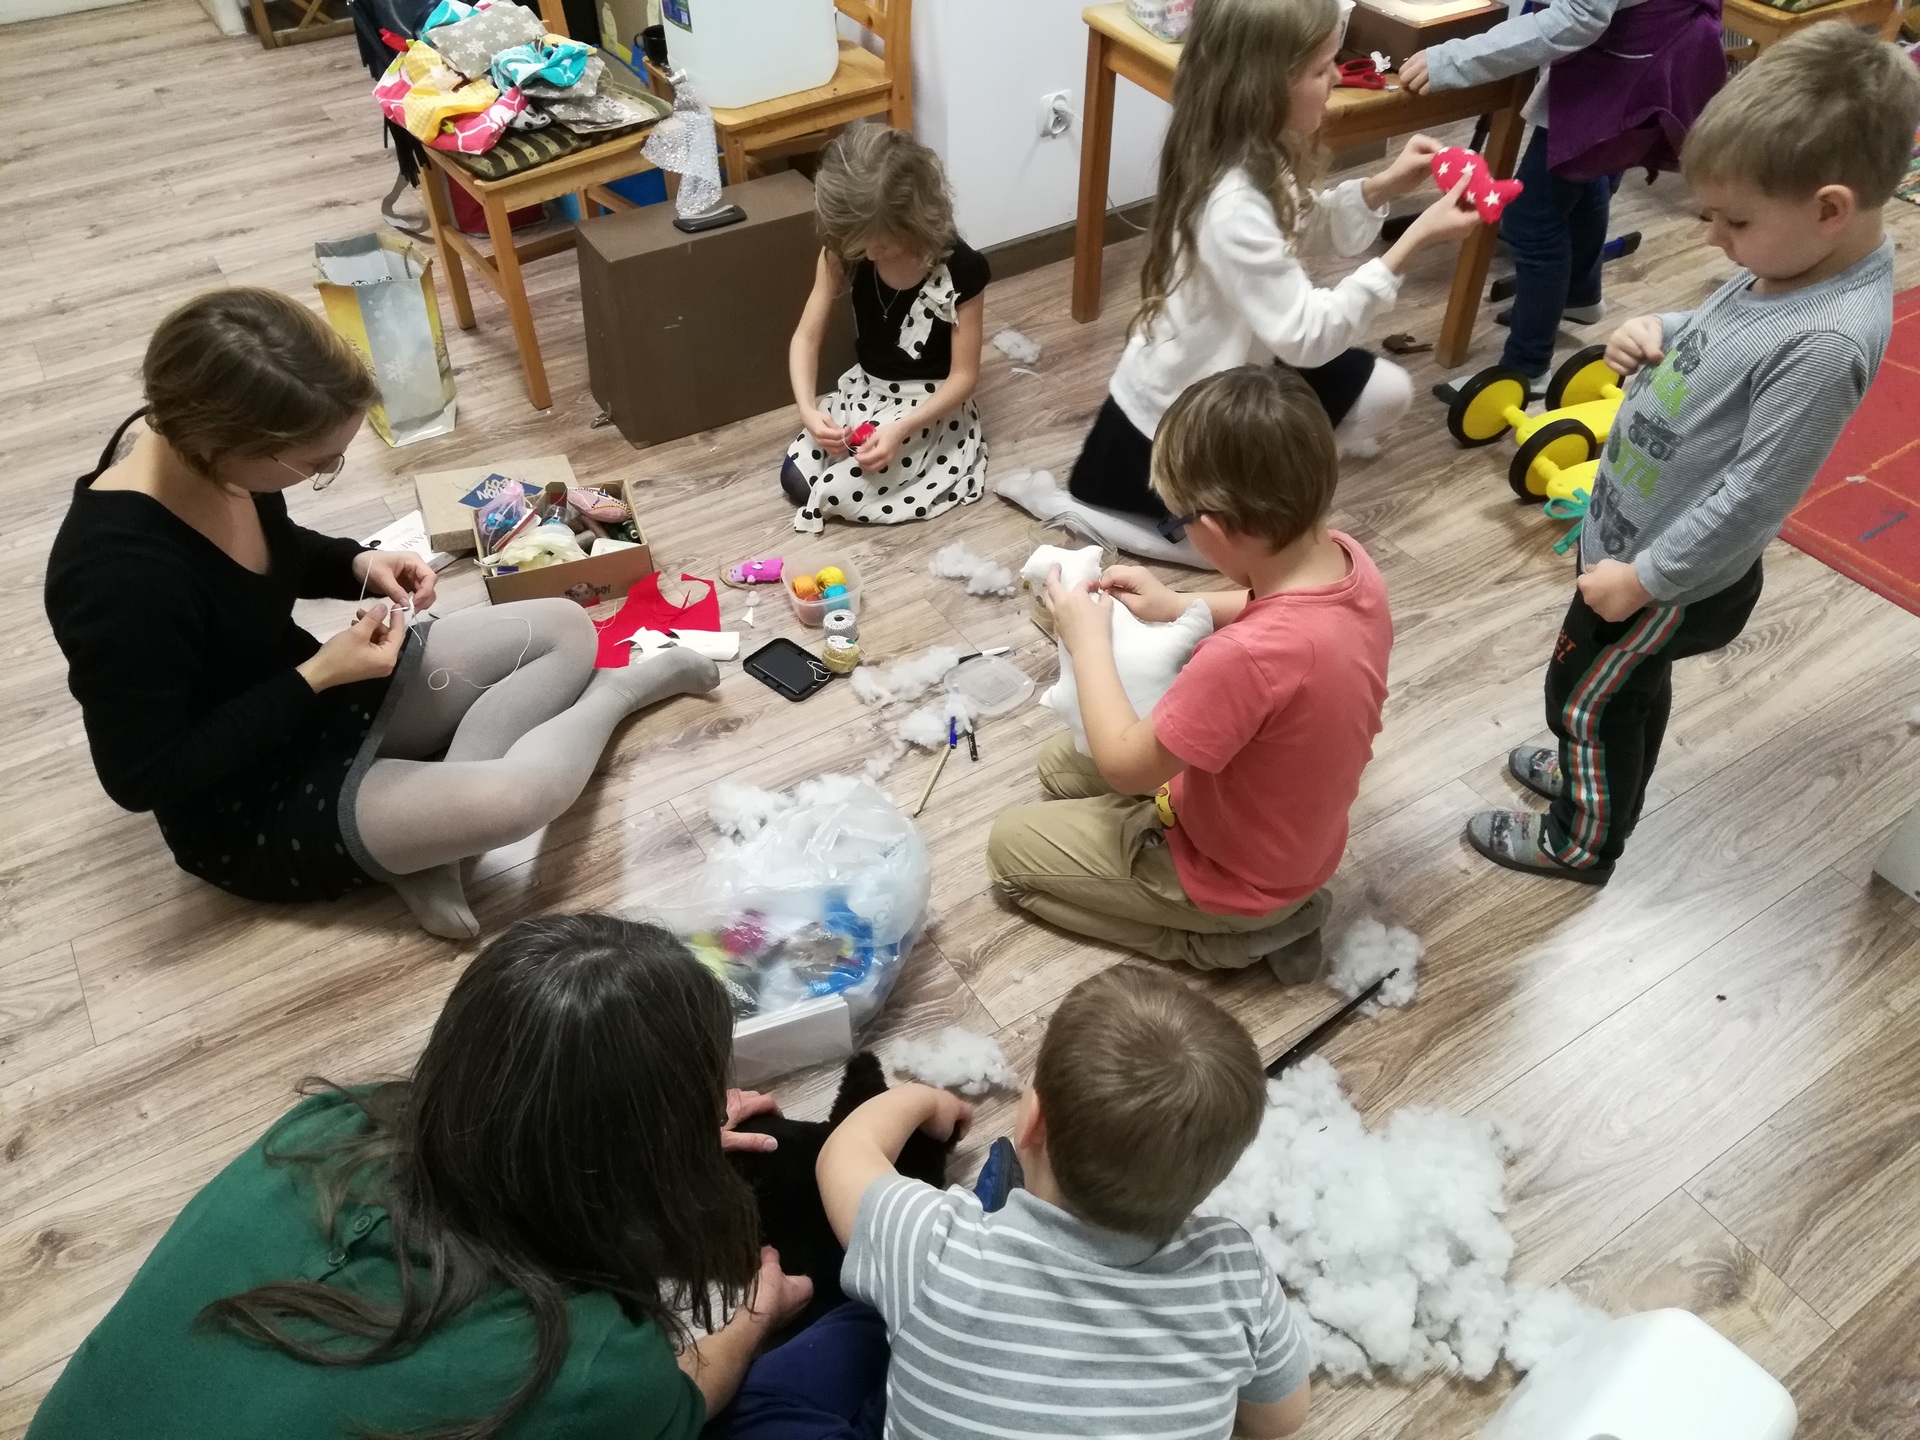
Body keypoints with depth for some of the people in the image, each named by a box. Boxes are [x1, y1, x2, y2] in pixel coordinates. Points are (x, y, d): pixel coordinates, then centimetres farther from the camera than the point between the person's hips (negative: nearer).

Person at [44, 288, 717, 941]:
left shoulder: (191, 436, -12)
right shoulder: (119, 579, -35)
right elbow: (143, 777, -24)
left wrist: (358, 564, -10)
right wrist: (317, 679, -25)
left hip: (305, 691, 8)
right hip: (246, 811, -8)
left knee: (566, 629, 5)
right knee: (519, 796, -28)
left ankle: (426, 809, -7)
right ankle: (612, 694, 5)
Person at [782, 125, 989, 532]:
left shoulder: (961, 269, -25)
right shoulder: (844, 251, -14)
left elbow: (964, 375, -19)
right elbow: (807, 337, -7)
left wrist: (900, 430, -32)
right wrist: (808, 408, -26)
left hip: (928, 402, -5)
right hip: (863, 388, 5)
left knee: (839, 493, -19)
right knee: (795, 480, -6)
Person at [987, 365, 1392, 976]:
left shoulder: (1249, 658, -43)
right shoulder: (1346, 560, -17)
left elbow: (1124, 765, -27)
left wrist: (1088, 638, -16)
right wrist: (1176, 606, -1)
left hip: (1231, 875, -8)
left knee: (1010, 846, 8)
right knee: (1060, 766, 22)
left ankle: (1219, 935, 3)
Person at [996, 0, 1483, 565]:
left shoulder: (1255, 155, -7)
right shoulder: (1232, 207, -36)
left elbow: (1305, 220, 12)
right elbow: (1307, 337, -33)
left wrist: (1383, 186, -7)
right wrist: (1414, 240, -32)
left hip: (1234, 374, 9)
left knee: (1387, 391, 11)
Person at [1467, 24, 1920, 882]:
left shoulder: (1825, 341, -33)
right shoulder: (1792, 260, -7)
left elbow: (1755, 495, -28)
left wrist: (1644, 576, -20)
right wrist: (1658, 335, -8)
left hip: (1675, 576, -8)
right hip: (1636, 534, 8)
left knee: (1584, 696, 13)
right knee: (1631, 686, 29)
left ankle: (1582, 844, 36)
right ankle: (1596, 772, 54)